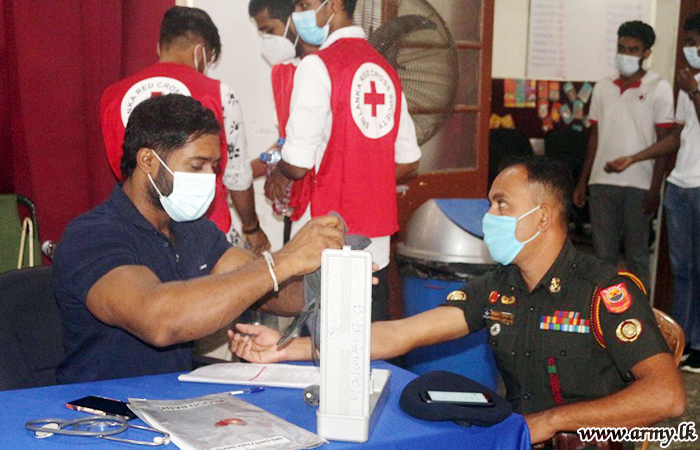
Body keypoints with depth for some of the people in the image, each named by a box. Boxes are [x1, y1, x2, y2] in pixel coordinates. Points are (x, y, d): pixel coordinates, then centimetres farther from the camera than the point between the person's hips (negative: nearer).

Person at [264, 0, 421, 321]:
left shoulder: (317, 66, -10)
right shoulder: (385, 69, 12)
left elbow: (297, 164, -15)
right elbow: (408, 161, 15)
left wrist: (278, 175, 6)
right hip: (376, 246, 7)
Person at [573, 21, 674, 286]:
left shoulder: (659, 88, -2)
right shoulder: (603, 88, 10)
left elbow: (663, 142, -4)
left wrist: (655, 189, -10)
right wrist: (582, 182, 10)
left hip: (638, 185, -4)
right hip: (602, 182, 4)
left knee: (636, 255, 3)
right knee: (603, 253, 8)